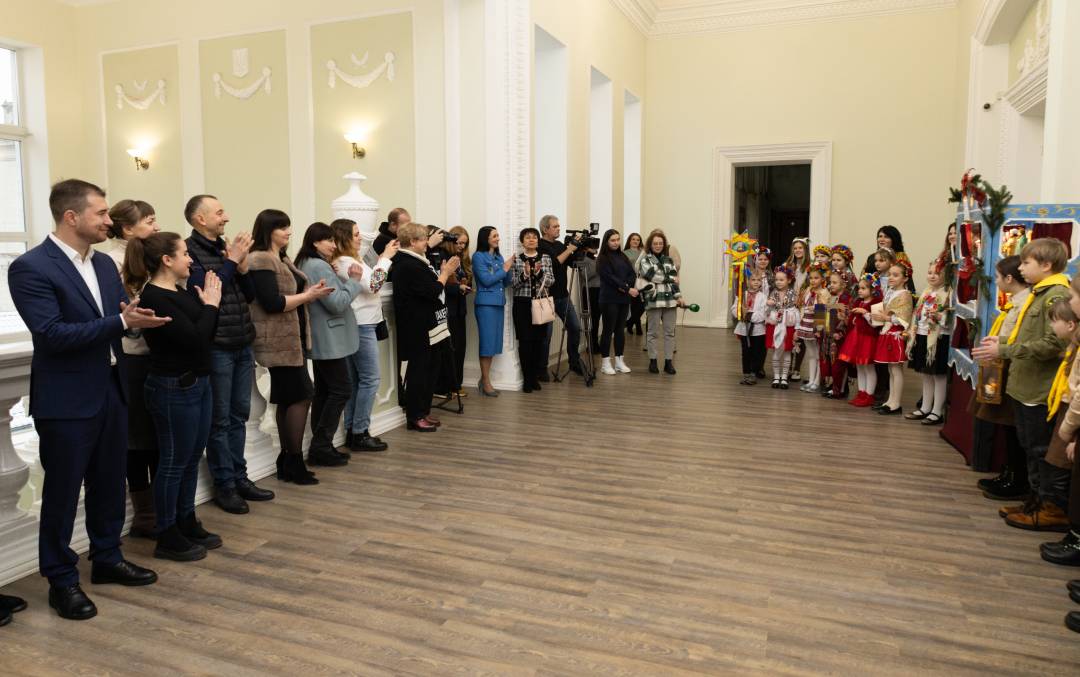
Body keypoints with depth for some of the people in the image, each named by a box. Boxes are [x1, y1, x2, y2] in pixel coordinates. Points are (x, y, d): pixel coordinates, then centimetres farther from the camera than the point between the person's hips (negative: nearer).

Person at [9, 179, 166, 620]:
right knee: (62, 492, 6)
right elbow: (52, 334, -22)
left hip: (112, 390, 7)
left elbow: (123, 315, 10)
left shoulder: (104, 264, 9)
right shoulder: (30, 268, -14)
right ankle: (61, 580, 21)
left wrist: (139, 316, -14)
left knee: (109, 484, 18)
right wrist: (122, 321, -27)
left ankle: (107, 559, 34)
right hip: (67, 399, -7)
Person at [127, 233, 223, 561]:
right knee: (174, 461, 1)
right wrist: (210, 305, -10)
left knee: (192, 458, 16)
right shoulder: (154, 297, -18)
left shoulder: (179, 292, 9)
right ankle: (167, 538, 14)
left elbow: (208, 334, 11)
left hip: (196, 383, 9)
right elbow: (194, 338, -23)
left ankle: (187, 524, 29)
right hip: (173, 388, -9)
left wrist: (210, 302, 0)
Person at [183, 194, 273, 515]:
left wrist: (242, 266, -3)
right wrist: (231, 261, -17)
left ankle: (240, 477, 23)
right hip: (216, 347, -7)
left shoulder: (227, 247, 13)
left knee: (239, 415, 13)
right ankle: (224, 485, 12)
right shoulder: (189, 250, -9)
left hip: (243, 345, 7)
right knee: (219, 419, 2)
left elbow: (250, 294, 13)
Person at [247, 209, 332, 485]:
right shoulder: (261, 260, -13)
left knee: (287, 400, 11)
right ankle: (295, 463, 0)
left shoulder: (282, 258, 17)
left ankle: (287, 462, 18)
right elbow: (273, 303, -21)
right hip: (280, 341, -10)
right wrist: (308, 295, -15)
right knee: (300, 396, -8)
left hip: (291, 339, 10)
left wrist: (312, 291, 1)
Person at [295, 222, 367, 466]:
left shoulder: (305, 264, 16)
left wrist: (345, 281, 9)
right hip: (330, 340, -10)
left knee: (323, 391, 11)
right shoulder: (319, 266, -17)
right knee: (341, 390, -5)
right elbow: (337, 303, -20)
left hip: (320, 341, 10)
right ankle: (321, 446, -3)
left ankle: (320, 447, 15)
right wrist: (354, 281, -9)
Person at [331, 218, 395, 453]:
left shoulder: (350, 260, 15)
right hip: (360, 327, -10)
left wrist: (384, 256, 11)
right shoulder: (344, 262, -16)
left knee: (355, 381, 11)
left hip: (359, 325, 10)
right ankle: (360, 434, 1)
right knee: (370, 380, -5)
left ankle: (352, 432, 17)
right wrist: (386, 257, -15)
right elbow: (373, 285, -22)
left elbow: (370, 282, 19)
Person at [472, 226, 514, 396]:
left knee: (494, 341, 7)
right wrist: (504, 268, -7)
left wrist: (510, 268, -3)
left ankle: (483, 379, 16)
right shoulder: (478, 256, -4)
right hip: (486, 303, -7)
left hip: (499, 303, 7)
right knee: (487, 341, -5)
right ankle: (486, 382, 1)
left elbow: (506, 282, 13)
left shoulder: (499, 257, 14)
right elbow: (487, 280, -13)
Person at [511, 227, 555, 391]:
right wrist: (524, 274, -18)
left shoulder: (545, 258, 7)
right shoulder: (516, 259, 3)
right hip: (522, 304, -2)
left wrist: (539, 273, -16)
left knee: (539, 340, 4)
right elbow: (513, 283, -2)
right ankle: (527, 379, 3)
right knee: (525, 340, -4)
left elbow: (551, 281, 1)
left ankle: (535, 377, 15)